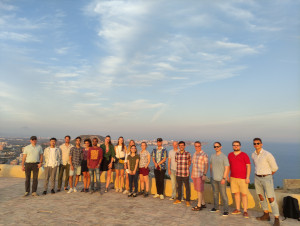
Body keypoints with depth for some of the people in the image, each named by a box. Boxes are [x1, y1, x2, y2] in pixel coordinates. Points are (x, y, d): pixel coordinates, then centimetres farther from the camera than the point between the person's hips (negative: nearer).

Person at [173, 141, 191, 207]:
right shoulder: (177, 154, 5)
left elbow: (189, 163, 6)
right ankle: (179, 199, 28)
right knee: (179, 187, 14)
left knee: (187, 187, 5)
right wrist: (179, 169, 7)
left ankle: (187, 200, 18)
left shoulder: (188, 154, -4)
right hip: (178, 173, 3)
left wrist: (185, 168, 3)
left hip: (185, 174, -3)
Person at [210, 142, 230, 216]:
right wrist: (211, 176, 15)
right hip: (213, 179, 5)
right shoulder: (212, 156, 7)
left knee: (223, 194, -3)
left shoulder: (224, 157, -9)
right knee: (215, 193, 14)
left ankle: (226, 210, 6)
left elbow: (227, 168, -11)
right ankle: (216, 207, 27)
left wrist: (224, 178, -16)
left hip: (221, 179, -5)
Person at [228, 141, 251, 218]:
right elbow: (229, 166, 13)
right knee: (236, 193, 10)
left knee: (244, 194, 0)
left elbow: (248, 166, -9)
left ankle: (245, 211, 8)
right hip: (233, 178, 4)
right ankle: (238, 209, 21)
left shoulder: (244, 155, -7)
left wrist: (248, 177, -14)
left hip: (243, 178, -4)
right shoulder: (230, 155, 6)